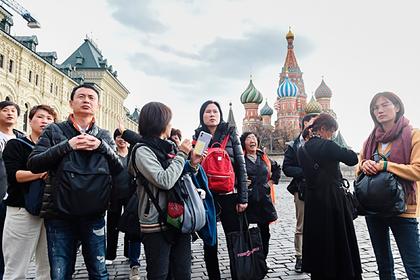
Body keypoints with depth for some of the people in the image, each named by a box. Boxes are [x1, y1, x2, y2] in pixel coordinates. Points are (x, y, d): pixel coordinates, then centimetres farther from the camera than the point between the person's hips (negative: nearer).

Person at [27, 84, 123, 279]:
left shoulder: (105, 137, 9)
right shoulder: (54, 131, 4)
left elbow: (119, 170, 1)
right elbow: (33, 164, -7)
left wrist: (101, 146, -13)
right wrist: (67, 145, -15)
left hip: (94, 214, 1)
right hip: (59, 214, -1)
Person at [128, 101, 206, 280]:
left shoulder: (170, 147, 9)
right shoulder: (143, 151, -11)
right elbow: (165, 181, -24)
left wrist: (193, 164, 0)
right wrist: (182, 155, -13)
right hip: (157, 225, -6)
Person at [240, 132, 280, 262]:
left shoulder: (264, 157, 11)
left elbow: (277, 168, 27)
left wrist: (272, 181, 16)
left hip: (264, 199, 5)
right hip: (246, 199, -4)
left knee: (264, 231, 11)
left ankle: (263, 259, 27)